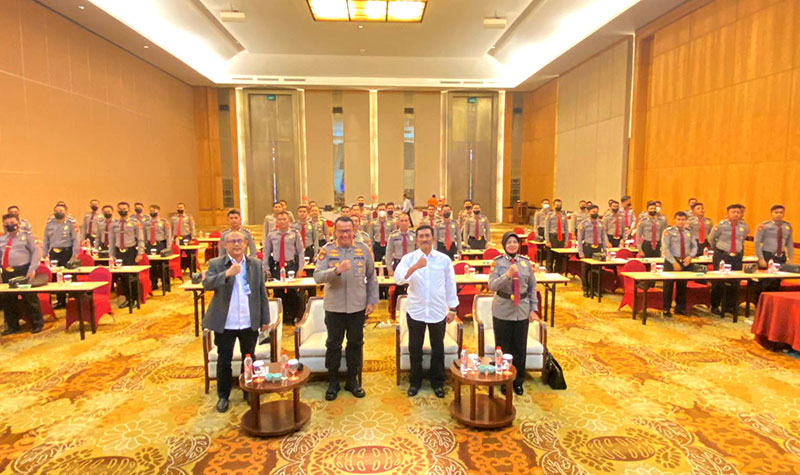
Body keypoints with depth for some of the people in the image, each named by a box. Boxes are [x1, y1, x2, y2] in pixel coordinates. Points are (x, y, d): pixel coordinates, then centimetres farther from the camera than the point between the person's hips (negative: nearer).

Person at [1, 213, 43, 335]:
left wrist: (32, 269, -12)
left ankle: (37, 323, 14)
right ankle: (12, 326, 25)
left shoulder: (26, 235, 2)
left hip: (23, 271, -5)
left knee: (29, 297, 0)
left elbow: (36, 251, -4)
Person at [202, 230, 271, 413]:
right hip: (225, 323, -2)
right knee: (224, 361, 11)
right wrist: (227, 274, -36)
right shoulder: (216, 264, -4)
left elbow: (262, 293, 4)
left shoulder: (255, 264, 2)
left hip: (250, 323, 2)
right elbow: (206, 284, -21)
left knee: (249, 359, 15)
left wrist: (265, 319, 4)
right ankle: (223, 396, 30)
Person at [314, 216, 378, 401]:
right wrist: (337, 270, -33)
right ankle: (333, 382, 29)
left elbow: (372, 277, 6)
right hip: (334, 307, -1)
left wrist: (372, 301, 2)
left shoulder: (363, 249, -1)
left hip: (358, 307, 2)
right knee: (333, 344, 11)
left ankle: (352, 380, 31)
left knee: (356, 344, 13)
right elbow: (317, 276, -17)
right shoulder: (327, 250, -7)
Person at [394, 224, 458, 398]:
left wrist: (452, 309, 5)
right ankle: (415, 382, 29)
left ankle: (438, 382, 30)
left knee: (438, 348, 13)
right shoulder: (409, 258, -3)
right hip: (415, 311, 0)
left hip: (438, 312, 1)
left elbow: (450, 284, 5)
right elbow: (398, 278, -18)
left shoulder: (444, 259, 0)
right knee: (415, 348, 11)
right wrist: (415, 267, -33)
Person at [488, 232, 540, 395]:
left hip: (522, 310, 3)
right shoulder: (498, 262, -7)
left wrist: (533, 309, 5)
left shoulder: (526, 262, 2)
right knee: (502, 347, 9)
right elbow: (492, 286, -16)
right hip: (502, 311, -2)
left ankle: (518, 381, 31)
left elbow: (532, 287, 9)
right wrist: (508, 274, -29)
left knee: (520, 348, 12)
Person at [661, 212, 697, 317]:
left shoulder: (688, 232, 9)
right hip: (671, 262, -4)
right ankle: (666, 309, 10)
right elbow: (665, 249, -11)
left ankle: (680, 308, 24)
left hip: (685, 262, 4)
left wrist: (690, 256, -7)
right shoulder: (668, 232, -5)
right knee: (668, 286, 0)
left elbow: (694, 246, 13)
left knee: (682, 286, 11)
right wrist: (674, 262, -16)